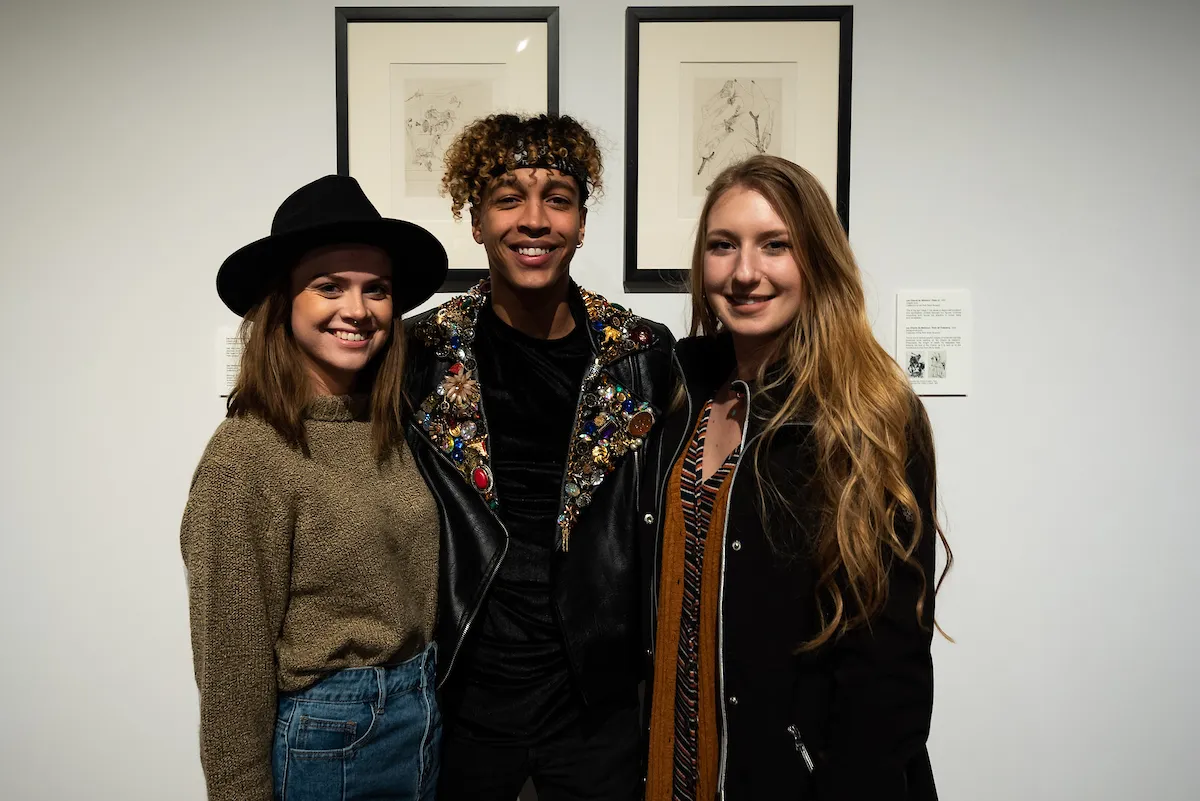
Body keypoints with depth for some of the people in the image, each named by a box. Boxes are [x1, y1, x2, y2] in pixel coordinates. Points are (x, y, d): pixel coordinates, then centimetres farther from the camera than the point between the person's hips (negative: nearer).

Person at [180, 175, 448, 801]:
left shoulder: (387, 428, 0)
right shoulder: (247, 453, -19)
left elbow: (414, 585, 7)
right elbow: (232, 660, -15)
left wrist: (426, 700, 5)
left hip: (421, 719, 6)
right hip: (326, 742, -6)